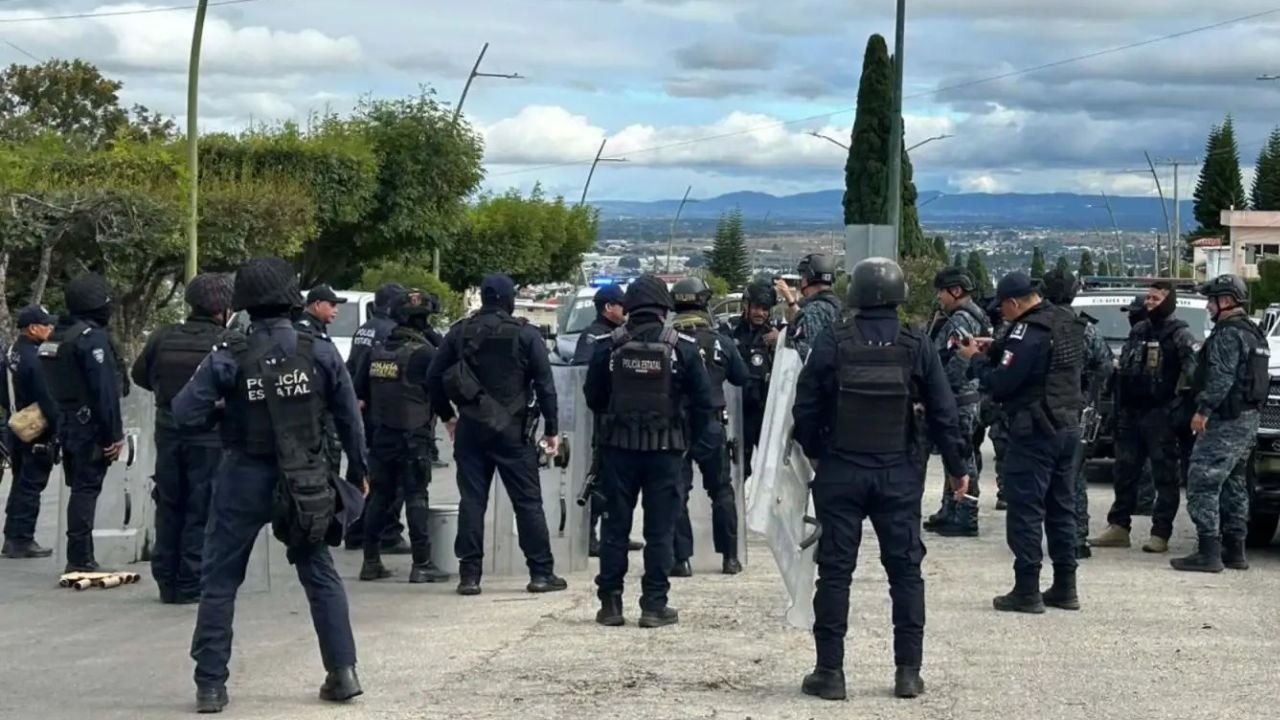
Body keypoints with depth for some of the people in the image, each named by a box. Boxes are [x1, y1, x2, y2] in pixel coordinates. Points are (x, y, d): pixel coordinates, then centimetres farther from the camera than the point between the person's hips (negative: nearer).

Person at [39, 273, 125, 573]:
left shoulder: (55, 337, 14)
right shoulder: (93, 337, -15)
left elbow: (51, 387, 15)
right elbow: (105, 390, -20)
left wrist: (57, 426, 16)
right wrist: (114, 433, -18)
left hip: (67, 424, 9)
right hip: (91, 427, -9)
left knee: (80, 489, 14)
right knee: (86, 489, -6)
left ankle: (82, 557, 18)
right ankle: (80, 558, -6)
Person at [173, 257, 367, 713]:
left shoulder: (228, 359, -11)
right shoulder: (320, 353, -5)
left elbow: (185, 414, -12)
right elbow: (349, 418, 3)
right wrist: (359, 470, 15)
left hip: (245, 479, -2)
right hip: (305, 482, 2)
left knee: (220, 582, 8)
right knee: (321, 576, 16)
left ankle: (210, 686, 8)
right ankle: (342, 673, 13)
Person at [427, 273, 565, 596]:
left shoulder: (460, 332, 4)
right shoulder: (526, 335, -4)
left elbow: (434, 377, 6)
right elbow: (545, 385, -6)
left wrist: (448, 417, 18)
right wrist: (552, 430, -1)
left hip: (470, 428, 3)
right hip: (512, 429, -2)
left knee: (471, 500, 5)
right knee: (528, 500, 3)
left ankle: (469, 575, 3)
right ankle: (541, 572, 4)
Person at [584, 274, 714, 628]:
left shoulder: (609, 346, -4)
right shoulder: (683, 347, -6)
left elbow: (593, 396, 4)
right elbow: (702, 400, -2)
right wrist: (700, 443, 10)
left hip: (619, 444, 1)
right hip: (665, 447, -1)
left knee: (615, 526, 9)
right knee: (660, 528, 5)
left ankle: (610, 603, 10)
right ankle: (655, 605, 5)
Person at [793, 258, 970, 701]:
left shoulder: (832, 343, -6)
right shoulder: (916, 348, -3)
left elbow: (806, 407, -4)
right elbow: (943, 412, -1)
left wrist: (813, 450, 13)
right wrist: (957, 466, 10)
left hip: (840, 471, -1)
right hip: (899, 473, 1)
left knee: (835, 569, 4)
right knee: (905, 569, 9)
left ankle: (829, 671, 5)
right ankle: (908, 671, 9)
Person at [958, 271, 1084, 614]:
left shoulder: (1029, 332, -19)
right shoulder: (1068, 323, 9)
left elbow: (1001, 383, -18)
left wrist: (976, 360, -2)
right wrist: (994, 349, 11)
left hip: (1035, 432, -9)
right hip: (1068, 427, 9)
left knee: (1025, 510, -3)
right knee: (1061, 508, 15)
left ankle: (1027, 591, -2)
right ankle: (1065, 587, 20)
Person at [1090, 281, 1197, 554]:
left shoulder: (1179, 334, -5)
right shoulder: (1138, 331, 15)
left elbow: (1193, 369, -16)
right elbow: (1123, 372, 20)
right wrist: (1119, 410, 14)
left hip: (1161, 415, -7)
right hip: (1131, 412, 7)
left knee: (1164, 475, -1)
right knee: (1125, 471, 10)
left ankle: (1160, 533, 1)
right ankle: (1118, 527, 16)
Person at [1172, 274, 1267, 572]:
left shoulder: (1228, 334, -14)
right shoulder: (1253, 333, 19)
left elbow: (1221, 378, -23)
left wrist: (1204, 409, -23)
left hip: (1226, 421, -11)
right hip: (1248, 417, 11)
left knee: (1203, 484, -11)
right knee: (1234, 485, 16)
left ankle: (1208, 552, -15)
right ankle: (1235, 550, 20)